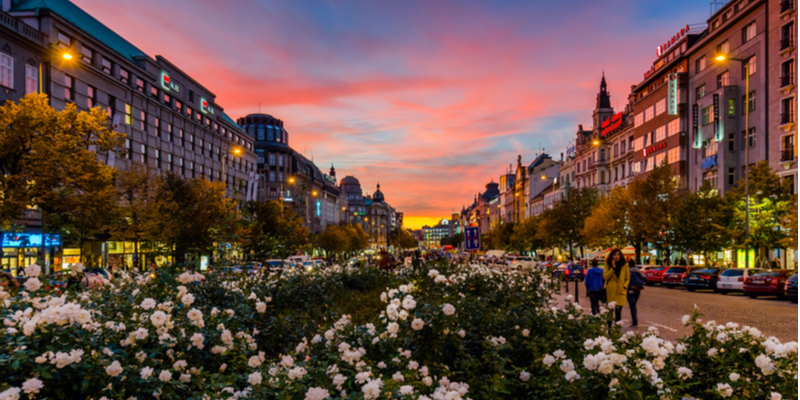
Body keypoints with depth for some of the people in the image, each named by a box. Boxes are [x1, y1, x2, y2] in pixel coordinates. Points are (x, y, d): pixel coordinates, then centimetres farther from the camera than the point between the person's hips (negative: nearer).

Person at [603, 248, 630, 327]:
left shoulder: (625, 264, 5)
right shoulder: (608, 264, 4)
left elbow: (627, 278, 11)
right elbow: (605, 277, -4)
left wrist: (624, 286, -6)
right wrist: (613, 268, -12)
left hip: (620, 291, 0)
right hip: (610, 291, 0)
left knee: (618, 311, -7)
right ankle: (609, 328, 13)